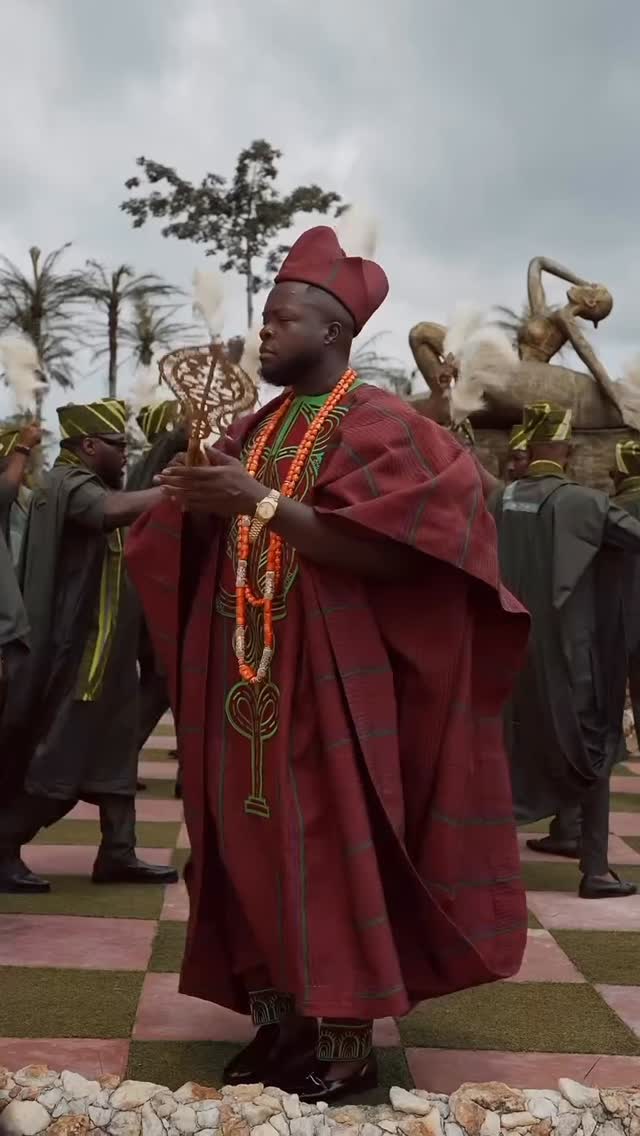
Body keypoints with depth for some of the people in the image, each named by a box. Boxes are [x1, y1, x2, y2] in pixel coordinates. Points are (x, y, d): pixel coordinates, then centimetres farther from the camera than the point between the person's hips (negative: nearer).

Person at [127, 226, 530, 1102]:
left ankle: (346, 1043, 9)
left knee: (331, 853, -3)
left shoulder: (382, 427, -6)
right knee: (255, 847, 8)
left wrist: (264, 503, -22)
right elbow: (208, 543, 20)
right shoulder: (251, 431, 14)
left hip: (330, 685, -6)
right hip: (245, 681, 7)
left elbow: (388, 552, -19)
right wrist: (194, 501, -2)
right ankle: (278, 1022, 19)